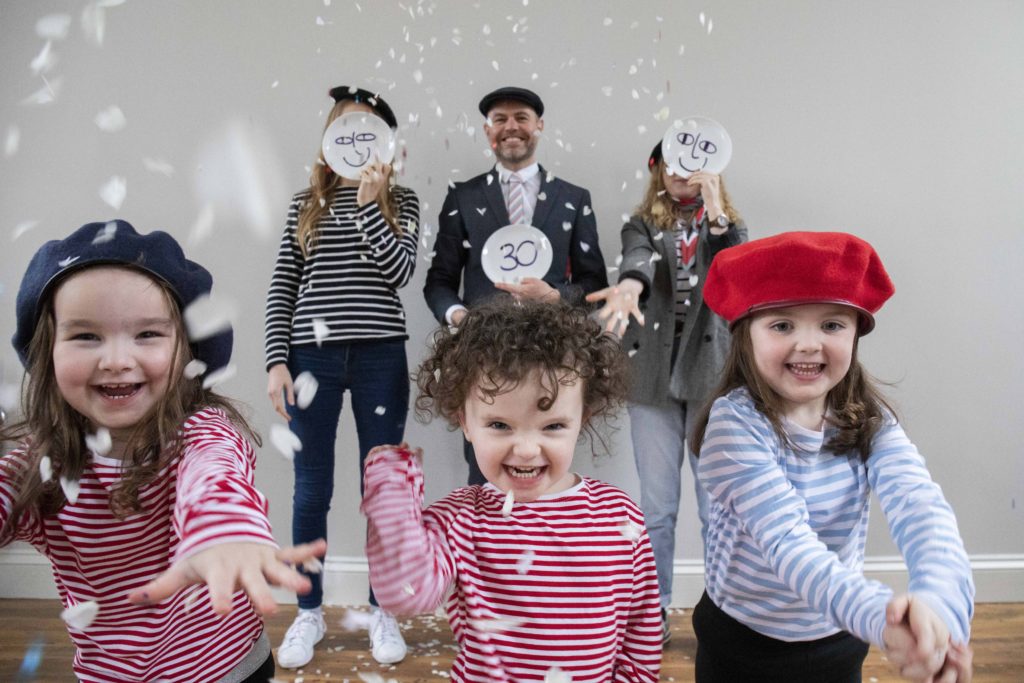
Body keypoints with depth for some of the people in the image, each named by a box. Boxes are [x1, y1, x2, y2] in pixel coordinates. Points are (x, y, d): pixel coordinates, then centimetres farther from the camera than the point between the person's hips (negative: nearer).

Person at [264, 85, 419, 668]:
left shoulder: (401, 202, 8)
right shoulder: (305, 203, 11)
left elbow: (399, 273, -7)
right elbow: (282, 288, 7)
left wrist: (369, 204, -12)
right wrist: (277, 360, -1)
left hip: (381, 356, -1)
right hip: (312, 356, 1)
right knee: (312, 489, 8)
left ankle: (382, 611, 23)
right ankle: (310, 612, 26)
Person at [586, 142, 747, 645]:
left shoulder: (730, 226, 10)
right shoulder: (642, 225, 8)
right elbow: (637, 260, -16)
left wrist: (715, 213, -19)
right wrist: (629, 286, -39)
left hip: (711, 376, 0)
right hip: (654, 378, 0)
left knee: (717, 506, 4)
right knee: (656, 505, 7)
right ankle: (653, 609, 22)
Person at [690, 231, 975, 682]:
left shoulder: (869, 419, -10)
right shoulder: (734, 422, -23)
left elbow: (919, 503, -26)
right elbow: (785, 540, -32)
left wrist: (939, 597, -46)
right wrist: (880, 619, -48)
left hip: (840, 644, 4)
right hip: (741, 645, -3)